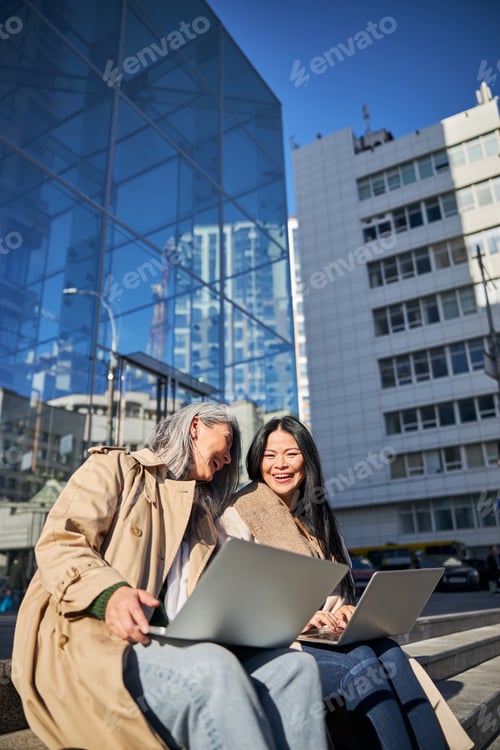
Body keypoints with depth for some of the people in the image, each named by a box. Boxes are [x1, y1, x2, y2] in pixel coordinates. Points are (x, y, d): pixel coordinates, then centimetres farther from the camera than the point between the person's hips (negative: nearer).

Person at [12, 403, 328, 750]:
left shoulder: (202, 519, 28)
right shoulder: (115, 467, 9)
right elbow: (58, 543, -5)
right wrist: (110, 593, -26)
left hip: (164, 647, 6)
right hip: (86, 643, -6)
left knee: (295, 665, -16)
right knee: (212, 669, -34)